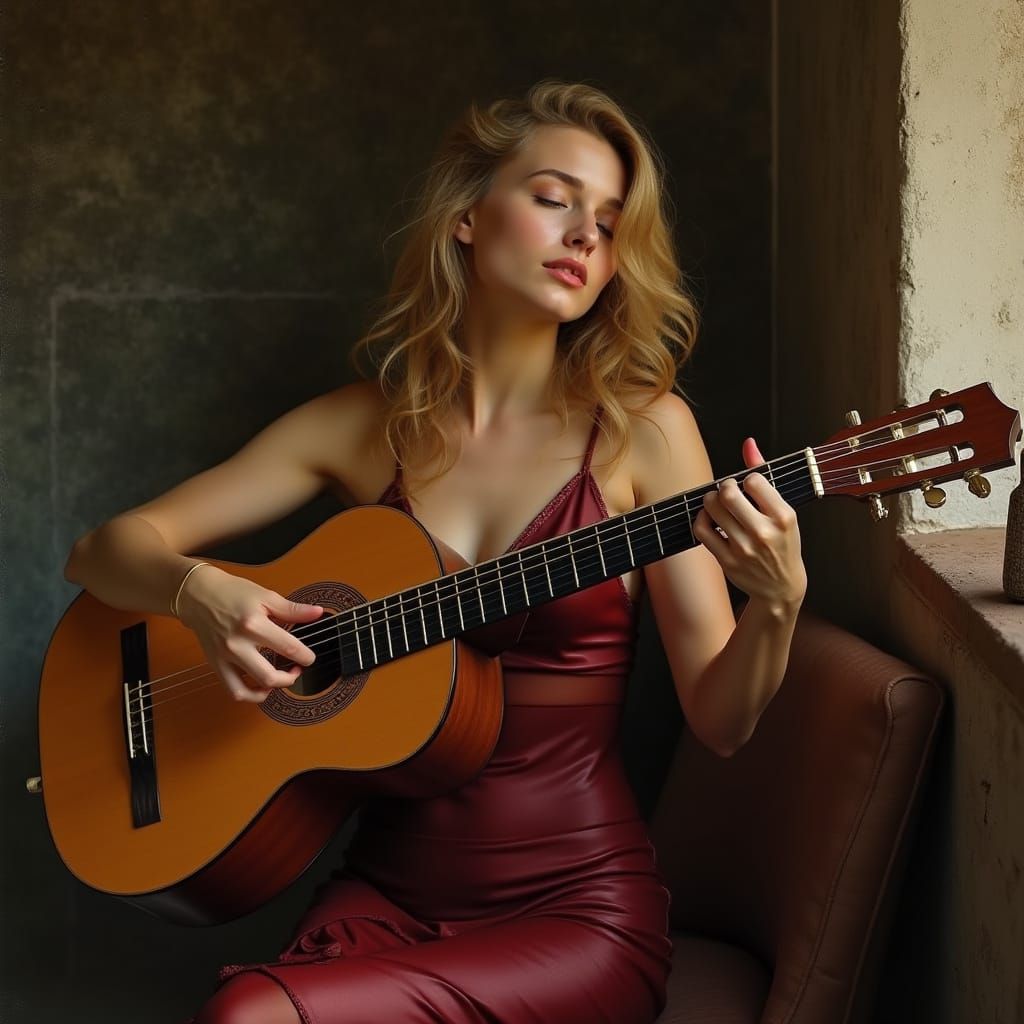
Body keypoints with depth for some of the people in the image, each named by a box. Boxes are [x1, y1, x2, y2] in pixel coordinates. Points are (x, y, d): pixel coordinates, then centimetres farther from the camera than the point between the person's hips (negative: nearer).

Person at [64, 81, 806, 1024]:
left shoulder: (642, 428, -3)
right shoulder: (362, 426, 4)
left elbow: (719, 722, -4)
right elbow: (106, 550, 6)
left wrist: (776, 603, -24)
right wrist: (199, 591, -16)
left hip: (577, 904, -3)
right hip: (390, 889, 3)